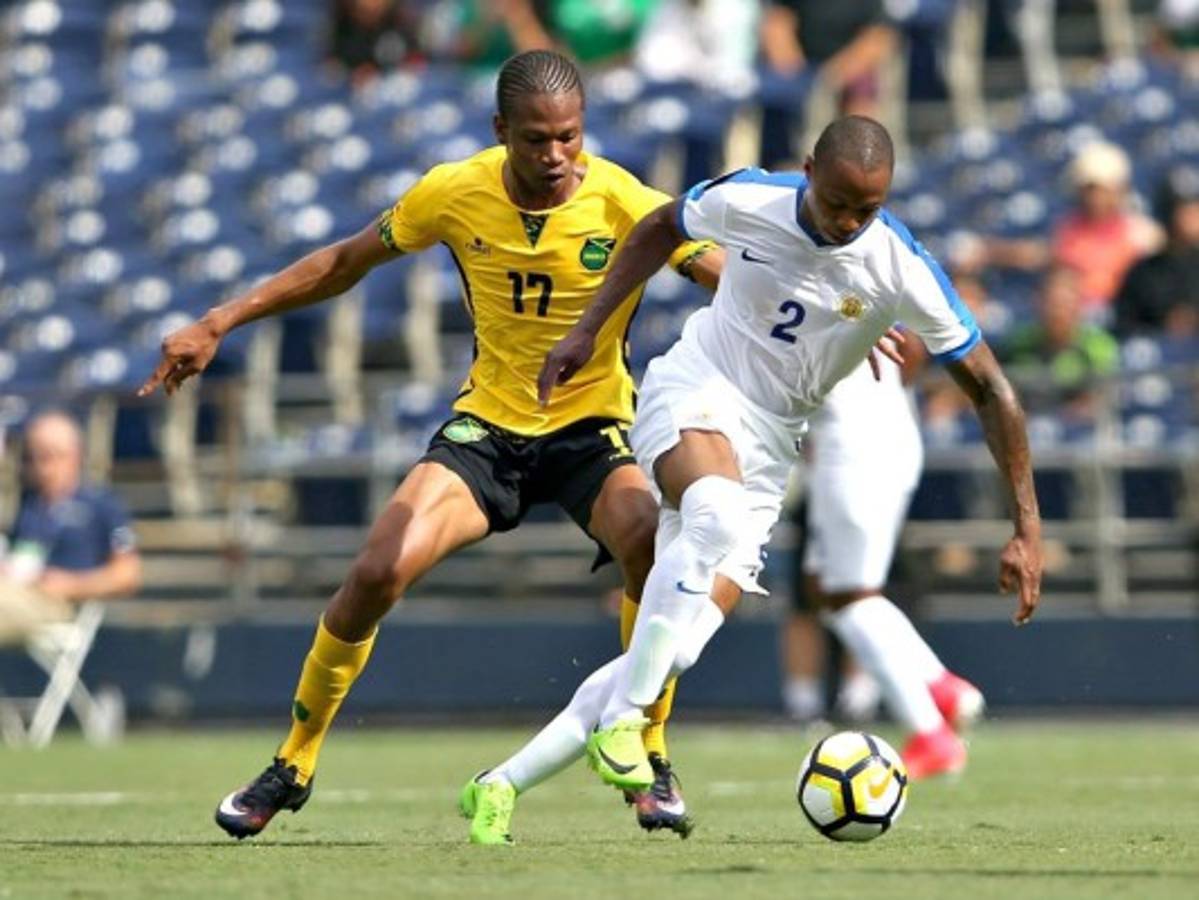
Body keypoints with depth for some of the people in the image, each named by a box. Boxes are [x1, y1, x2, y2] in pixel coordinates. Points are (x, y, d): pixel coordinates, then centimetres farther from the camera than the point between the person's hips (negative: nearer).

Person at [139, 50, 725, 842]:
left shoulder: (625, 205, -19)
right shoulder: (456, 194, -11)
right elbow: (347, 262, 5)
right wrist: (220, 323, 3)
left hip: (593, 427, -2)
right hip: (488, 425, 2)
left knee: (650, 545, -33)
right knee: (378, 573, -18)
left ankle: (651, 762, -11)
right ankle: (294, 764, 5)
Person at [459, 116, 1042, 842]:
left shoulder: (903, 272, -15)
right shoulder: (746, 201, -13)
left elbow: (991, 390, -10)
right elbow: (661, 229, 10)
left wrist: (1027, 528, -14)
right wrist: (589, 330, 7)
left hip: (769, 447, 2)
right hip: (693, 391, -2)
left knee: (676, 649, -4)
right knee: (717, 513, -38)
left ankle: (502, 785, 8)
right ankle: (620, 720, -32)